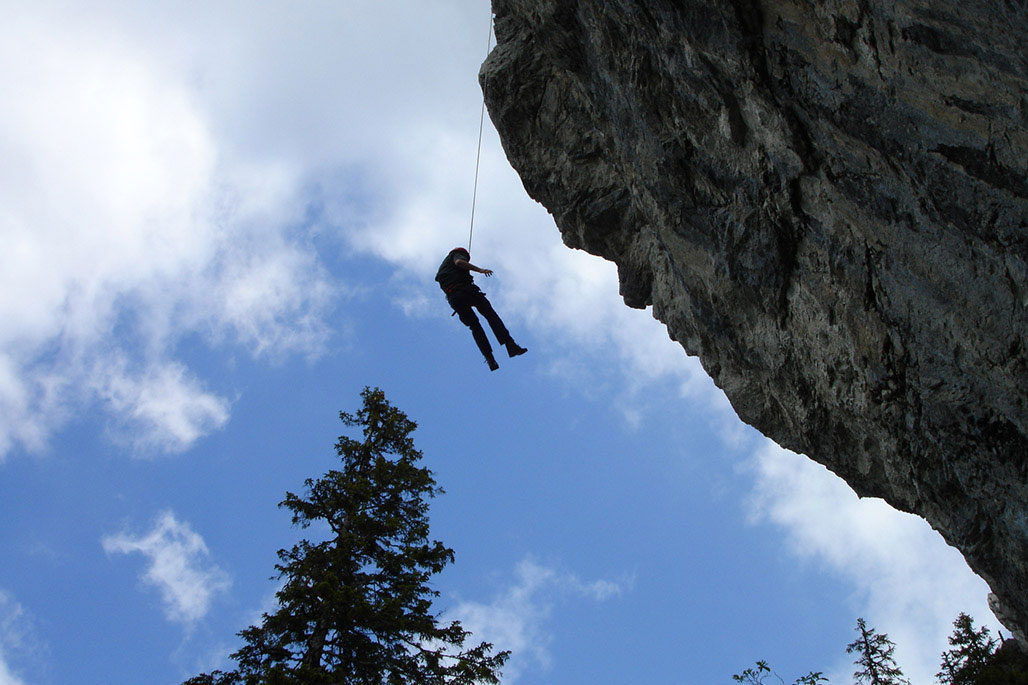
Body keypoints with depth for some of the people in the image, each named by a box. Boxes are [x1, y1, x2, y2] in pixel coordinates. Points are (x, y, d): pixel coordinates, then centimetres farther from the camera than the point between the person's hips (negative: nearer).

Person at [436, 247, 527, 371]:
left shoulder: (442, 269, 37)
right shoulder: (457, 254, 16)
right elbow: (459, 262, -7)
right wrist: (479, 270, -12)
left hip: (453, 299, 6)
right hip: (465, 290, -6)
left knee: (475, 326, 12)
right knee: (491, 315, -4)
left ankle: (490, 359, -2)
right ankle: (510, 345, -21)